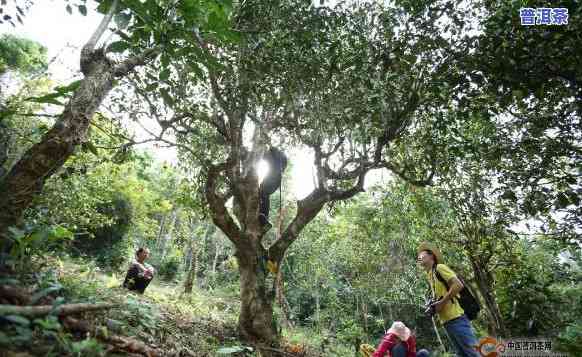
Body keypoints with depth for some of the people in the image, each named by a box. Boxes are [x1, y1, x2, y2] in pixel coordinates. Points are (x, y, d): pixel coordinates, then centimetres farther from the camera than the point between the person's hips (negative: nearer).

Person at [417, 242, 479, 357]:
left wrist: (441, 303, -16)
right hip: (446, 321, 9)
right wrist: (434, 306, 6)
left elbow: (458, 285, -17)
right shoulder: (430, 275, 20)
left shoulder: (439, 268, -6)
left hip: (456, 318, -9)